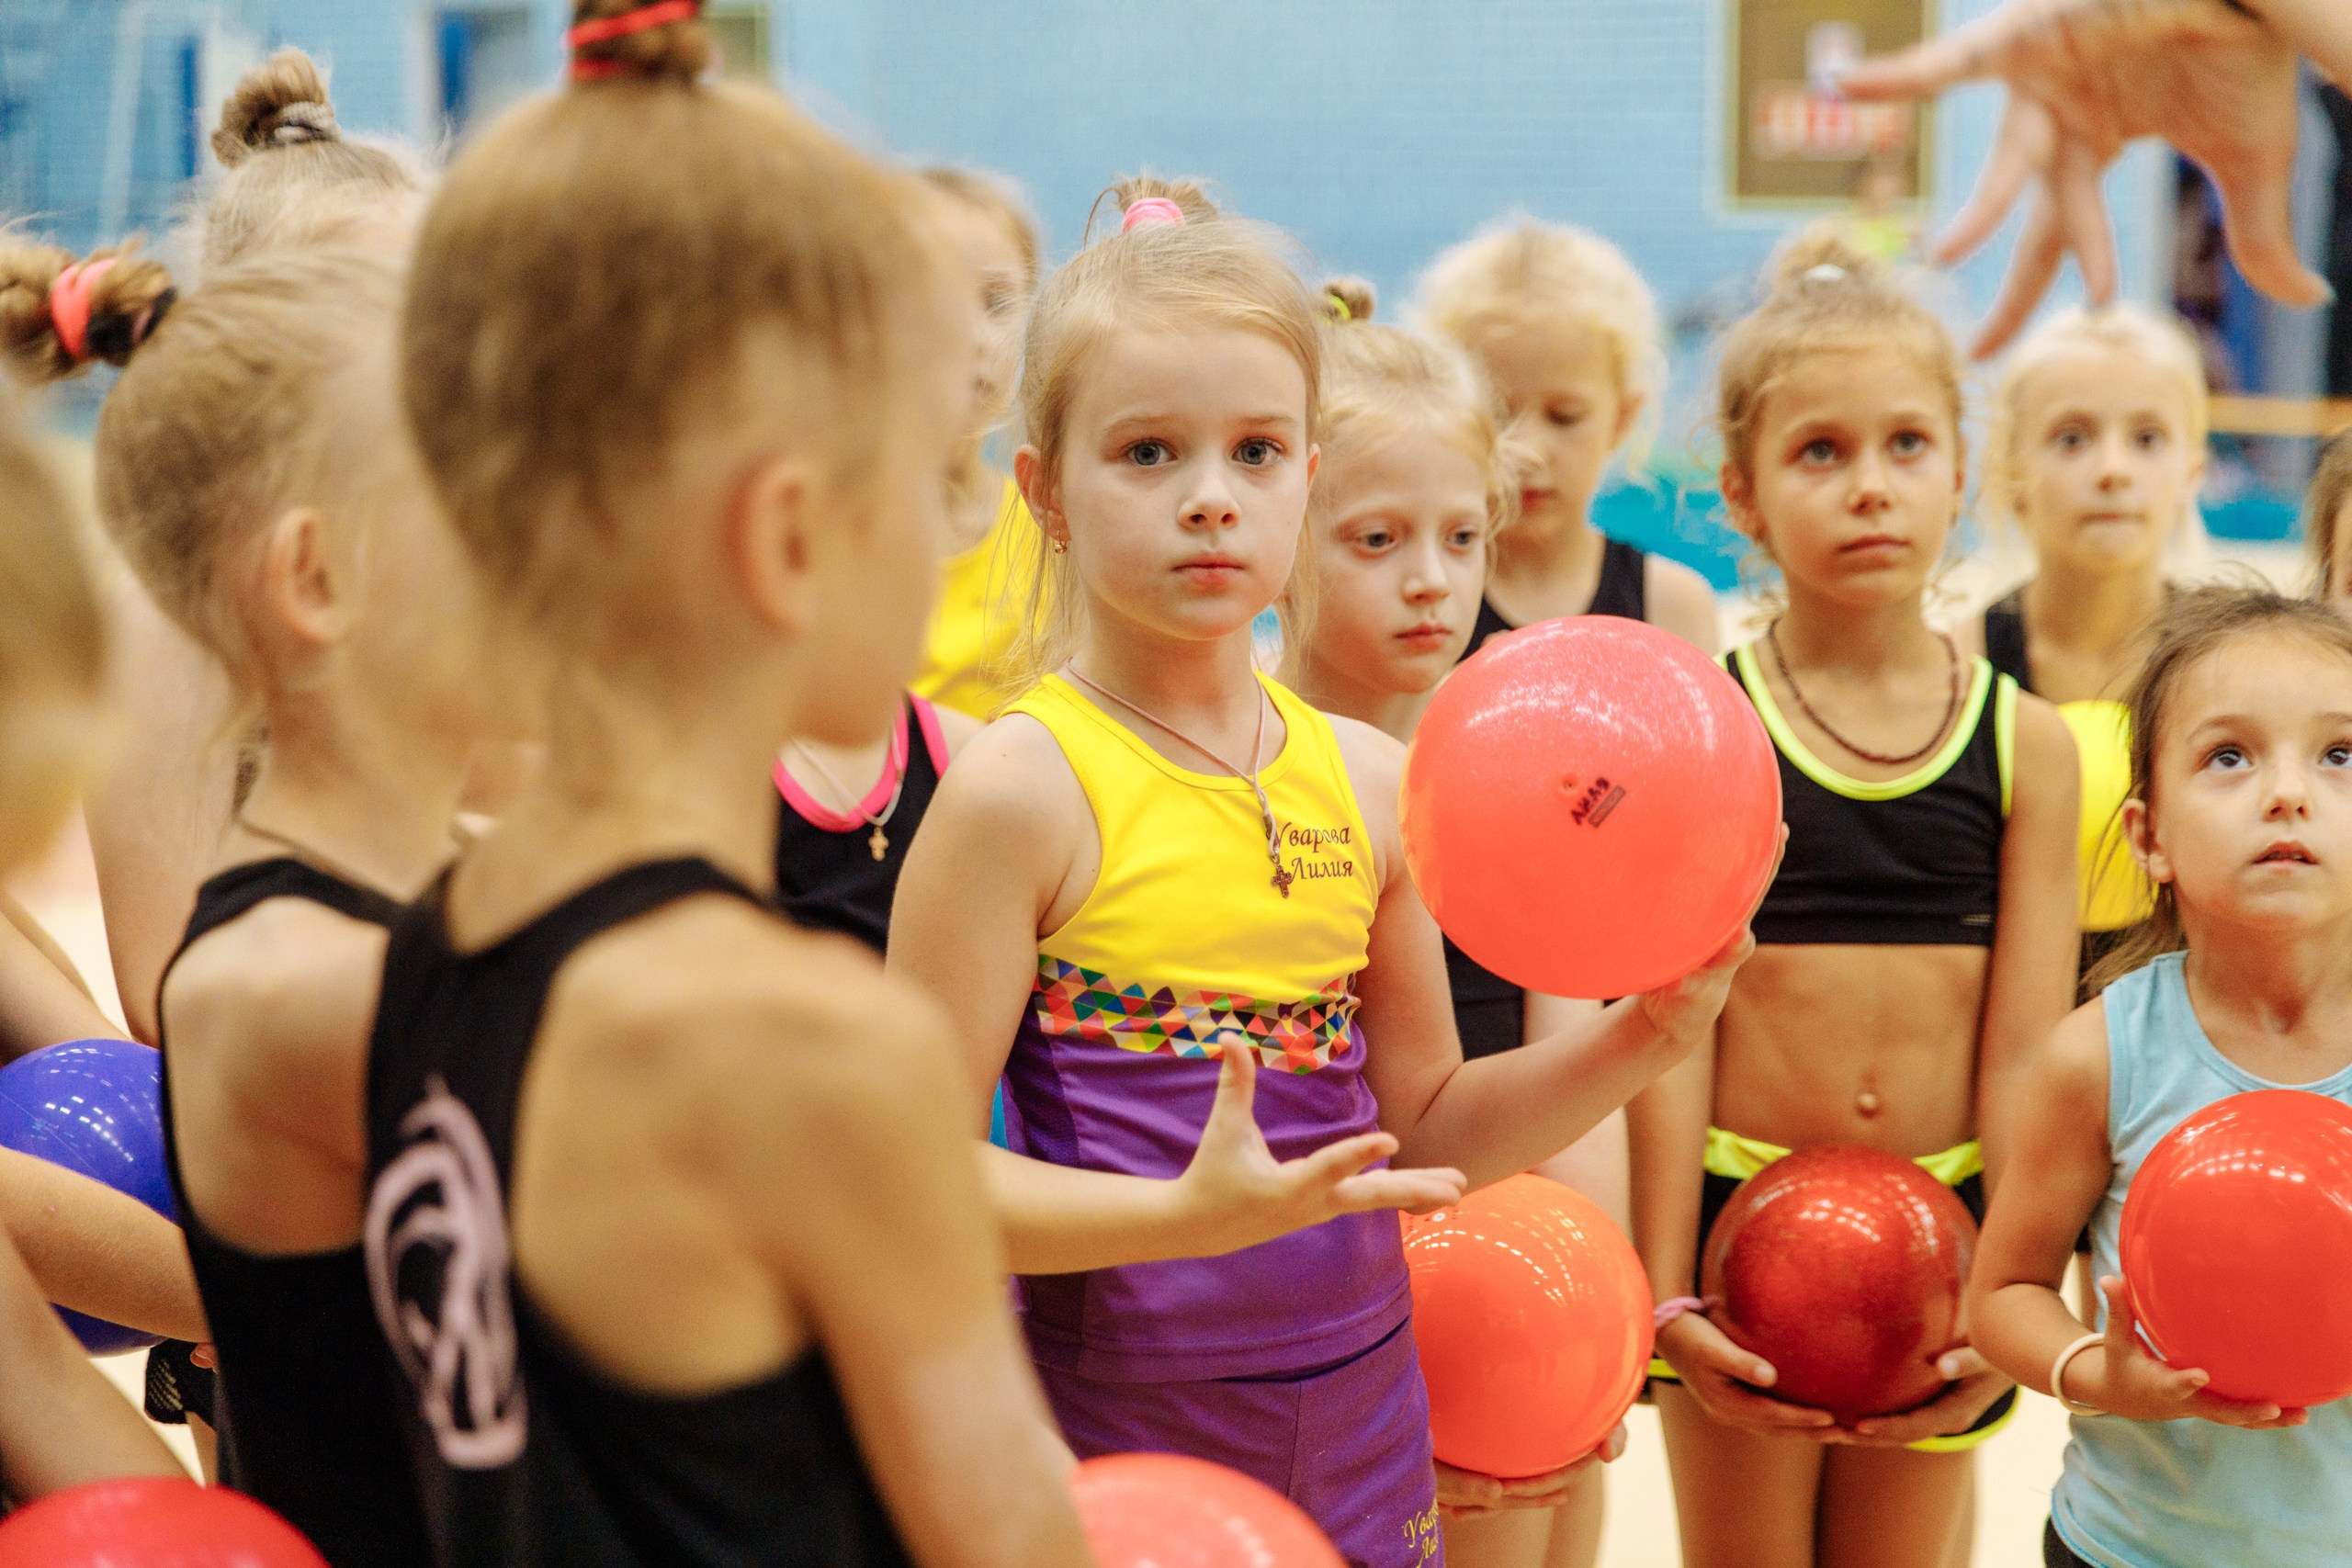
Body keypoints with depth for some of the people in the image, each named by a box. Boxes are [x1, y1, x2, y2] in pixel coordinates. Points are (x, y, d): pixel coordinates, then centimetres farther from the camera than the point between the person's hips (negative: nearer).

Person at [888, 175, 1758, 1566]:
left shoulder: (1368, 778, 3)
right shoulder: (1025, 788, -13)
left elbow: (1420, 1126, 11)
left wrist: (1640, 1038, -2)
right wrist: (1188, 1213, -26)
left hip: (1359, 1407, 5)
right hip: (1116, 1422, -5)